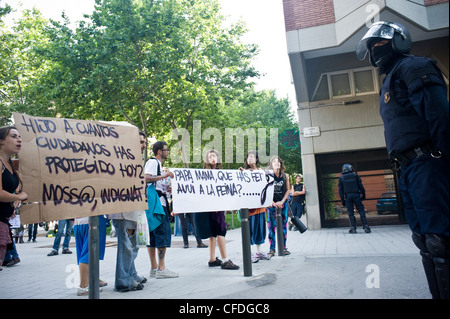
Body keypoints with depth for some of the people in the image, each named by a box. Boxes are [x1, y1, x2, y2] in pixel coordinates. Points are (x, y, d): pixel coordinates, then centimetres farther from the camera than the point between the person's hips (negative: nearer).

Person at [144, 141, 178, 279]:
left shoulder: (158, 164, 25)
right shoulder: (152, 162, -6)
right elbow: (146, 178, -21)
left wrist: (166, 189, 15)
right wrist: (163, 176, -21)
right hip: (157, 202, -10)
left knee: (153, 234, 9)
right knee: (163, 233, -10)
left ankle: (154, 268, 15)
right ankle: (161, 269, -7)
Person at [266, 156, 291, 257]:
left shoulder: (285, 176, 5)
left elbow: (288, 190, 7)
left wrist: (282, 201, -4)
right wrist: (272, 203, -11)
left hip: (282, 203, 3)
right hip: (271, 204, -2)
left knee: (283, 226, 7)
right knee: (271, 226, 0)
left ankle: (283, 247, 18)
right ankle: (272, 249, 8)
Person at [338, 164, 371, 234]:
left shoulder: (341, 178, 7)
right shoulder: (355, 175, 6)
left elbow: (340, 190, 3)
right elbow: (361, 186, 3)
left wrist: (342, 200, 4)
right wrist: (363, 195, 11)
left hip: (348, 196, 0)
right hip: (356, 195, 0)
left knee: (350, 213, 3)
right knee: (361, 211, 3)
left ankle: (353, 228, 2)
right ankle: (365, 227, -1)